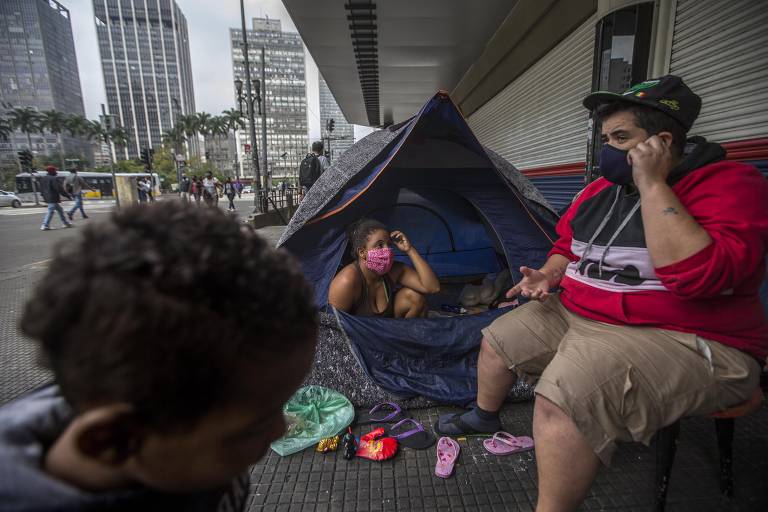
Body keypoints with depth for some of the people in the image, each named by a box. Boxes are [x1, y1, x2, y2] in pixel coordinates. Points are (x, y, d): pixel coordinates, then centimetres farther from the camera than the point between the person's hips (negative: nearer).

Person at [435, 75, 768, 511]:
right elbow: (568, 247, 19)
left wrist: (652, 184, -26)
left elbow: (700, 275, -31)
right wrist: (548, 276, -2)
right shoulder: (603, 188, 7)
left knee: (563, 396, -33)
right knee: (498, 338, 10)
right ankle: (485, 415, 37)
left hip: (682, 342, -7)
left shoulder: (729, 182, -13)